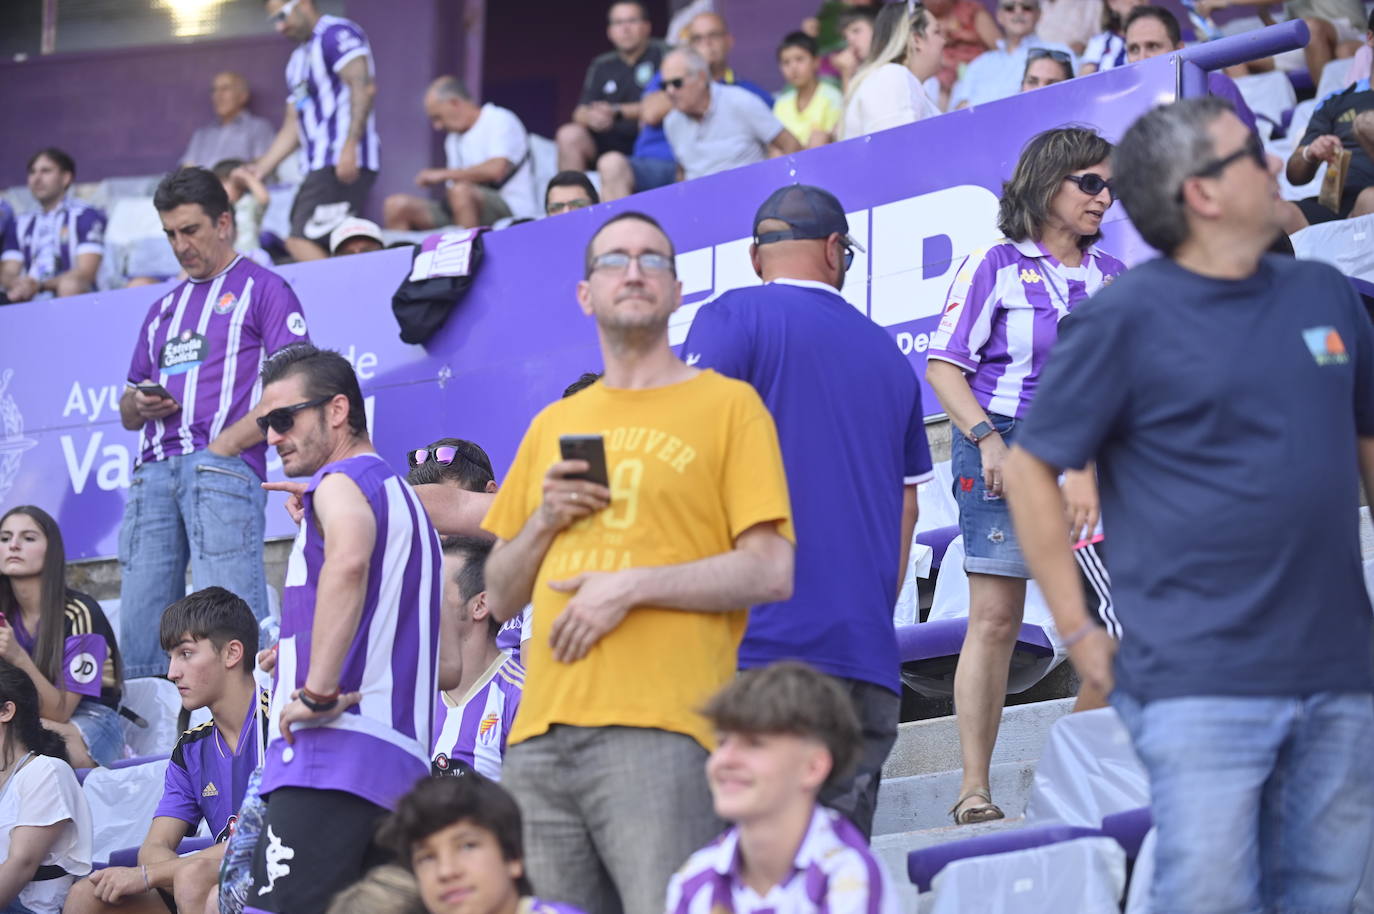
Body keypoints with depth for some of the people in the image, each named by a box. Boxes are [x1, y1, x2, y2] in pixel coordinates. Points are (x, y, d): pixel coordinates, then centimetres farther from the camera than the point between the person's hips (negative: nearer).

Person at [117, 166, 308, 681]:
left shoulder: (262, 290, 9)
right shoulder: (164, 309, 28)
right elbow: (128, 413, 31)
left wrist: (227, 443, -11)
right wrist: (139, 404, 6)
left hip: (221, 466, -6)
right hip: (153, 472, 7)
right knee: (138, 629, -2)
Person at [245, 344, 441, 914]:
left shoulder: (342, 482, -1)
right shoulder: (402, 495, 28)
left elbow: (348, 562, -26)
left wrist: (318, 691, -23)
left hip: (333, 757, -10)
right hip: (401, 765, 10)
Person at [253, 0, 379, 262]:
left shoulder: (337, 35, -5)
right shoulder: (298, 59, 24)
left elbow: (363, 88, -17)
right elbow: (293, 127, 25)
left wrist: (349, 148, -25)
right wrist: (258, 171, 19)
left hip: (344, 165, -10)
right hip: (318, 165, 10)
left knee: (301, 243, -19)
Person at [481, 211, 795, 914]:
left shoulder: (727, 406, 7)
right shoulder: (553, 426, 23)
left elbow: (771, 572, -3)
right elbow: (501, 598, 24)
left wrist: (633, 585, -10)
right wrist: (543, 521, 5)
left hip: (660, 729, -5)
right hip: (540, 734, 5)